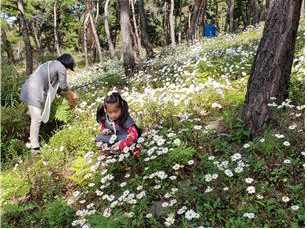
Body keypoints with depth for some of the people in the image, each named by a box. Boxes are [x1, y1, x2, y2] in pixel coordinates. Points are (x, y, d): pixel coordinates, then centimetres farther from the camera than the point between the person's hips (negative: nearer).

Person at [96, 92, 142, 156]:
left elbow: (133, 135, -37)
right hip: (112, 138, 5)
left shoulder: (127, 120, -30)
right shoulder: (104, 118, -16)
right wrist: (104, 130, -18)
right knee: (98, 138, -13)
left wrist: (120, 145, -43)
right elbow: (101, 125, 8)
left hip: (124, 137, -5)